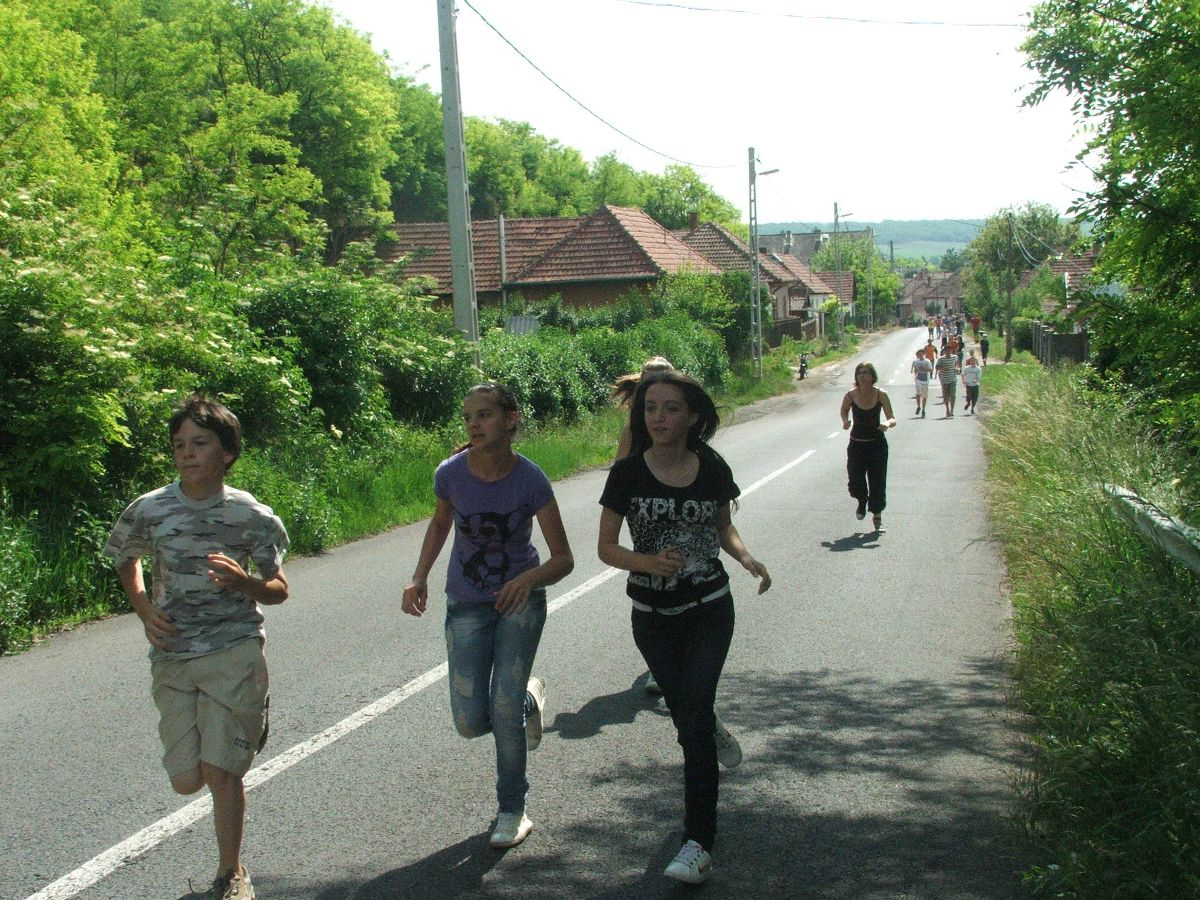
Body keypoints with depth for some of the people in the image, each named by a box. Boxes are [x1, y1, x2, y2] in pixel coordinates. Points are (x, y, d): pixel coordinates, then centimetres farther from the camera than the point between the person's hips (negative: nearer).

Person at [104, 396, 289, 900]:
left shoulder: (251, 516, -5)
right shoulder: (148, 510, -2)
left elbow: (278, 591, 4)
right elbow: (125, 560, 19)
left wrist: (242, 582, -18)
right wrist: (144, 610, 2)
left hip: (234, 652, -2)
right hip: (172, 655, 3)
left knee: (220, 772, -7)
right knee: (186, 780, 4)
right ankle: (240, 734, 38)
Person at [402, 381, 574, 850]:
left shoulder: (530, 479, -21)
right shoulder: (451, 473, -16)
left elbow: (564, 559, -17)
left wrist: (530, 578, -38)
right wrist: (419, 578, -4)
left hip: (520, 600, -2)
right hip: (467, 605, 3)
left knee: (505, 714, -9)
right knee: (471, 722, -2)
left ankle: (512, 811, 16)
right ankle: (528, 697, 33)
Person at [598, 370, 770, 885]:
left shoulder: (711, 469, -8)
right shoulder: (627, 473, -12)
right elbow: (606, 547, -8)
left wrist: (746, 558, -11)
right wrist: (647, 562, -28)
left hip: (709, 610, -1)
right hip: (653, 615, 1)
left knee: (693, 719, -13)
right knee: (684, 712, 17)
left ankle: (698, 846, -10)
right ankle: (716, 736, 55)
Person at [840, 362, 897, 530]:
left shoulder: (880, 395, -10)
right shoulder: (850, 395, -9)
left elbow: (893, 419, -8)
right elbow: (844, 411, 11)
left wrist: (887, 423, -30)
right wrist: (845, 421, -10)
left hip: (877, 443, 0)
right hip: (856, 444, 0)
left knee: (877, 481, 2)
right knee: (855, 481, -11)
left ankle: (877, 515, 25)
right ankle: (862, 501, 25)